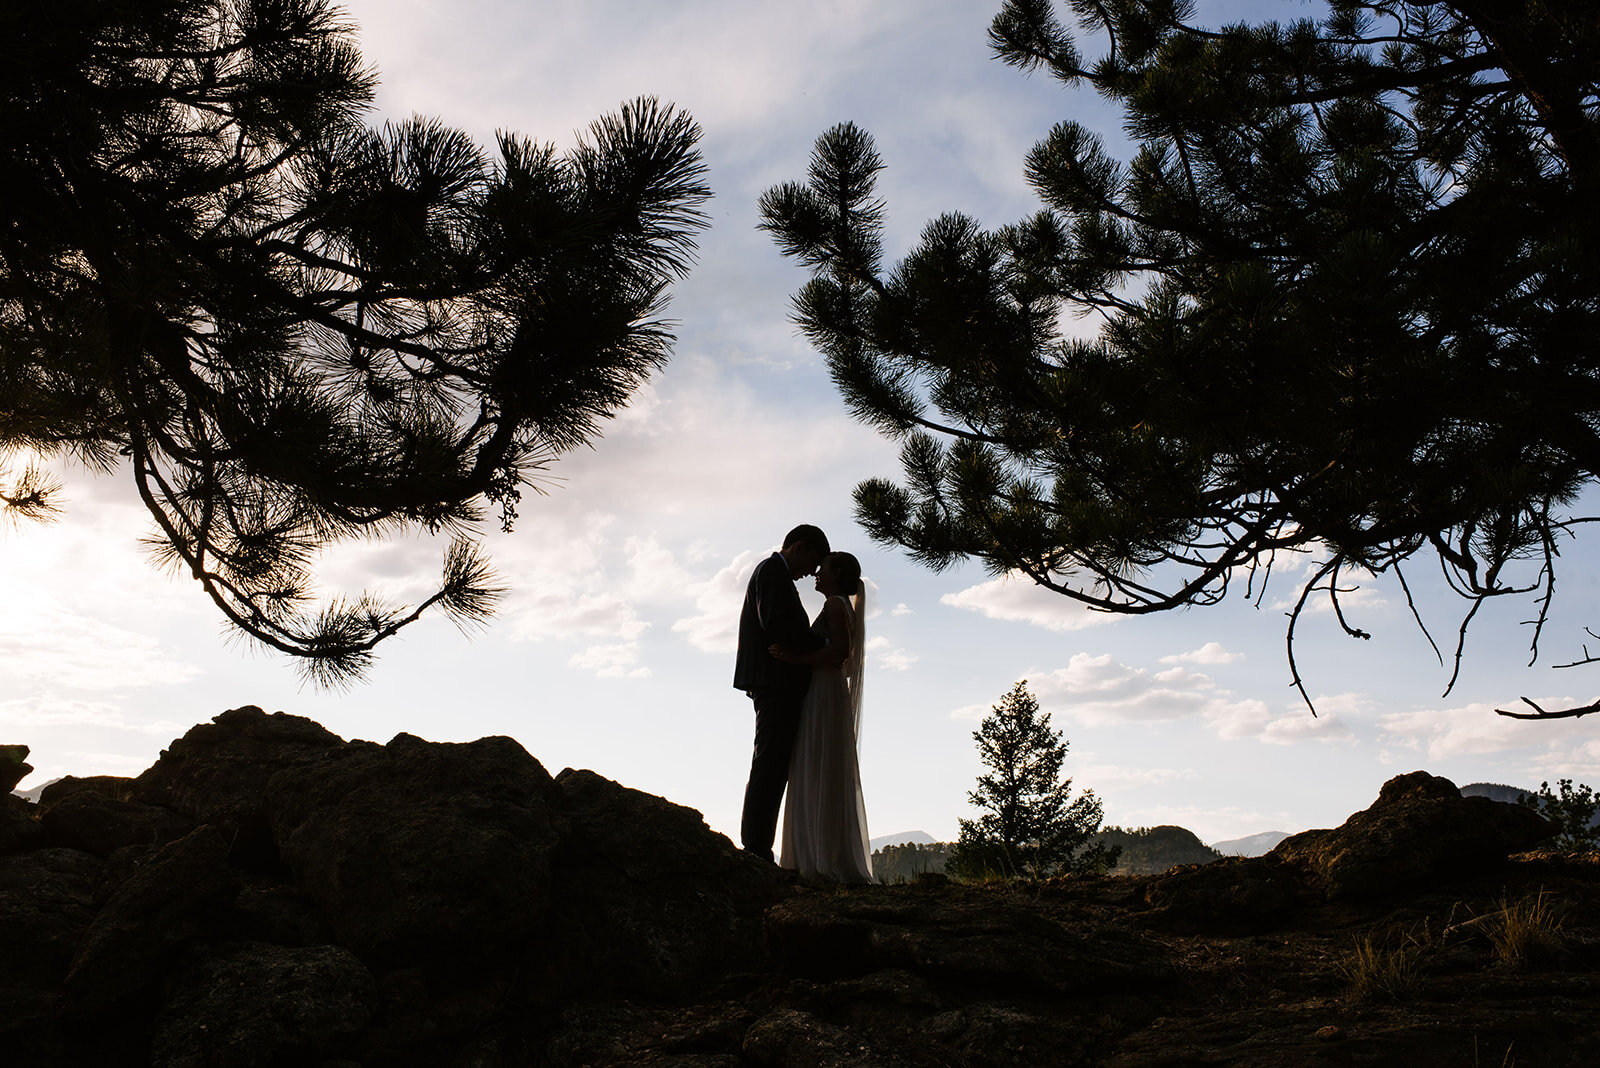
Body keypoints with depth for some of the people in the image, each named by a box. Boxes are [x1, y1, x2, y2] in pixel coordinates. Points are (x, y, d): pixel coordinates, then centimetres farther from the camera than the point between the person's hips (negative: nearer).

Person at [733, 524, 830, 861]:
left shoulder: (774, 574, 26)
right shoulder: (772, 571, -5)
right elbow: (776, 625, -18)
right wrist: (824, 644, -12)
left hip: (778, 687, 10)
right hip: (775, 684, -10)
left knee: (773, 769, 7)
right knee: (769, 767, -12)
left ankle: (757, 853, 6)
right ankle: (756, 850, -13)